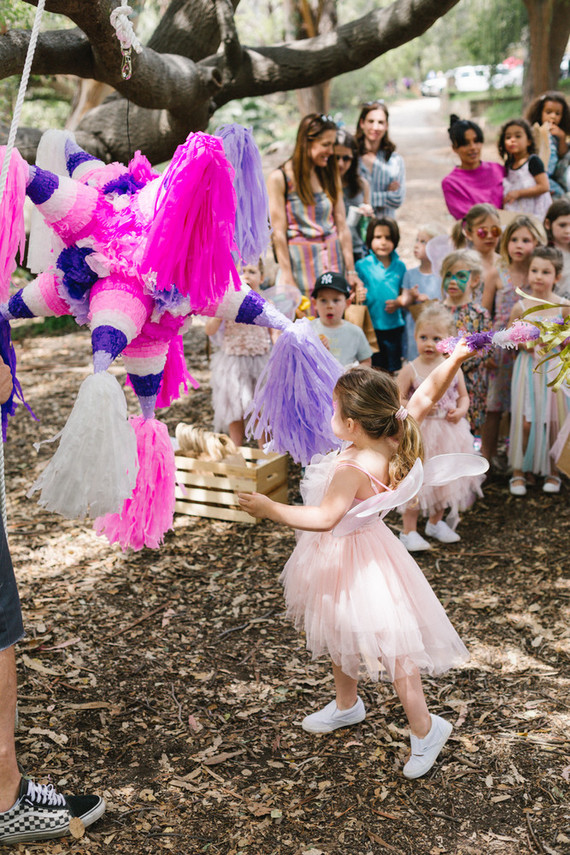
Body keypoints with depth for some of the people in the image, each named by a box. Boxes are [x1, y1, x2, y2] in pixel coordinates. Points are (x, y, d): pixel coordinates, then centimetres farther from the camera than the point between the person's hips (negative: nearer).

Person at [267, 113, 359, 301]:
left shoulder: (330, 176, 9)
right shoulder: (279, 178, -6)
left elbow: (342, 227, 6)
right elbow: (279, 232, -9)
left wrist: (351, 272, 3)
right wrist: (287, 277, -12)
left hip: (334, 259, 4)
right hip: (300, 263, -4)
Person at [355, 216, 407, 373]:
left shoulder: (399, 266, 7)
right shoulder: (362, 265, -2)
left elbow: (405, 293, 15)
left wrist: (400, 302, -6)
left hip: (394, 326, 3)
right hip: (371, 326, -3)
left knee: (393, 369, 9)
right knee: (374, 369, 5)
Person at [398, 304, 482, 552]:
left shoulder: (453, 368, 0)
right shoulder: (410, 370, -12)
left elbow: (464, 395, 11)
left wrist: (461, 410, -8)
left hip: (448, 432, 4)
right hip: (418, 433, -4)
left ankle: (436, 522, 37)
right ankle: (409, 531, 11)